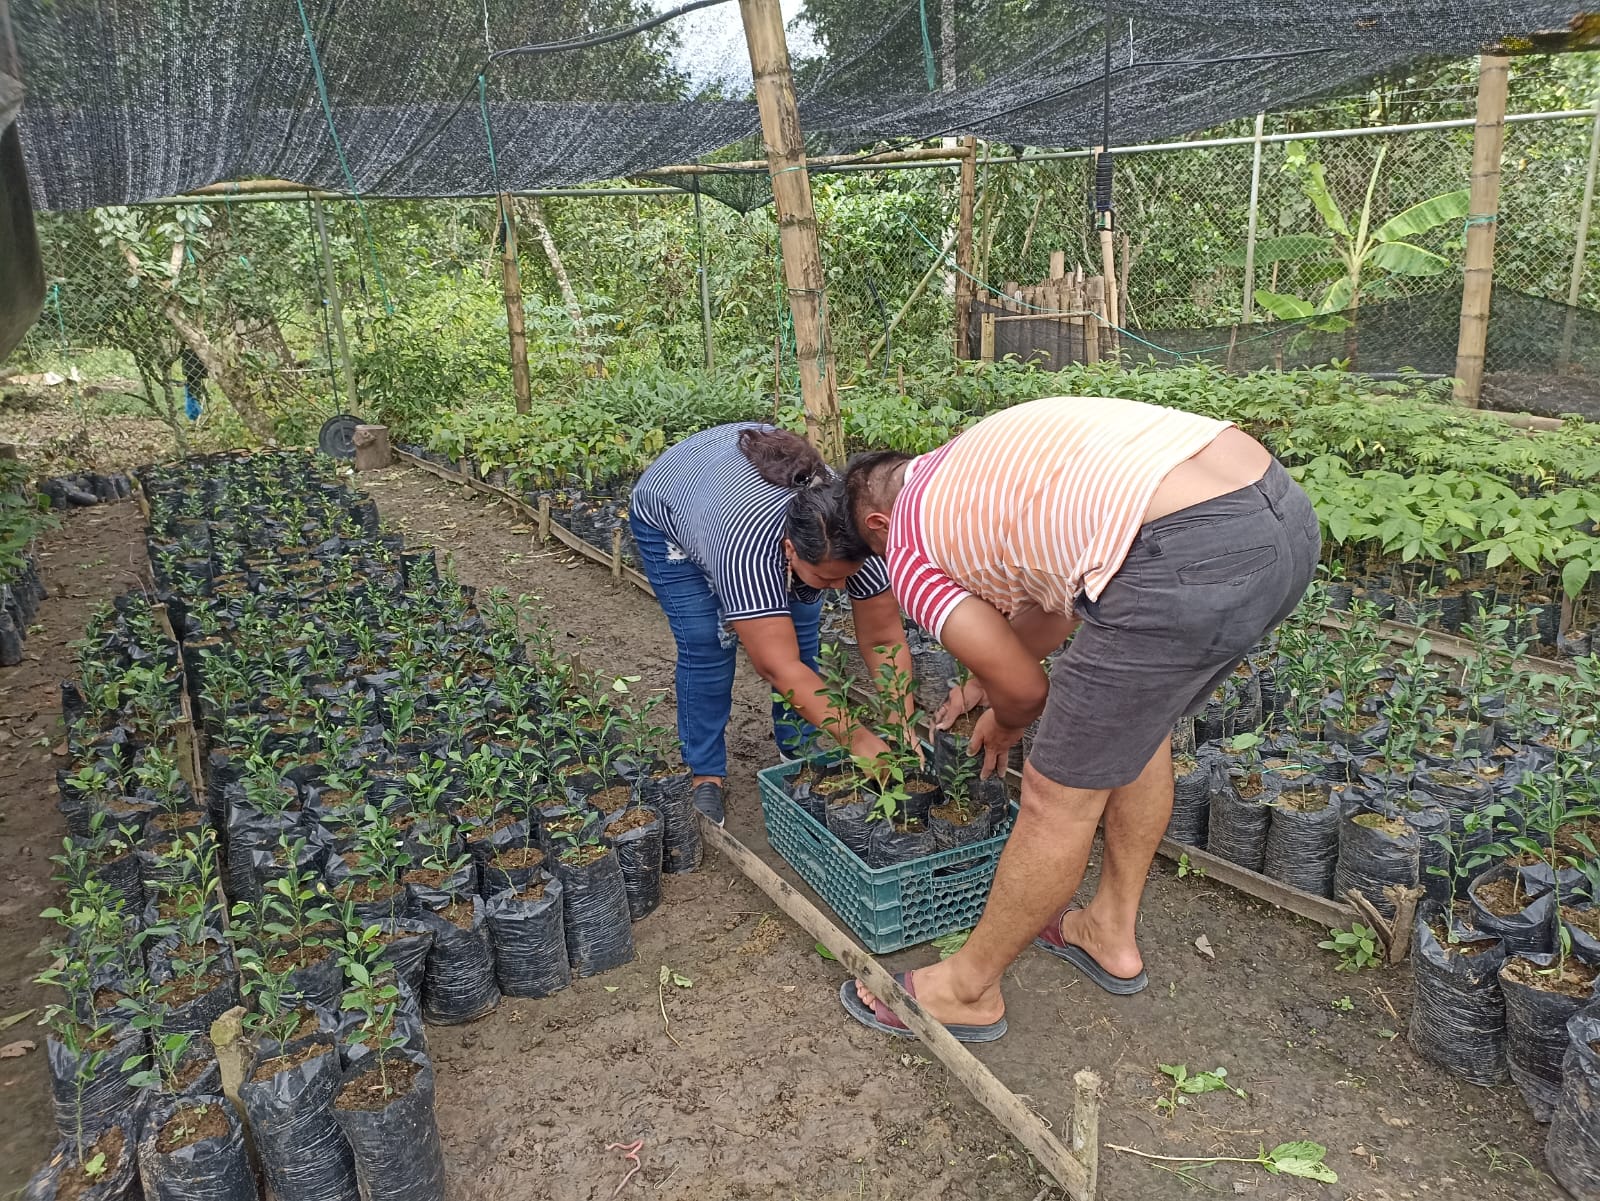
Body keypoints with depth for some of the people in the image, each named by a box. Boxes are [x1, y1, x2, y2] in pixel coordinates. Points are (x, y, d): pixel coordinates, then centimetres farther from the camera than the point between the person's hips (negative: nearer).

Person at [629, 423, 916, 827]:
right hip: (669, 512, -4)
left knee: (799, 632, -5)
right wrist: (856, 738, -42)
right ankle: (705, 774, 1)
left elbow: (884, 638, -24)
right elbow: (778, 667, -43)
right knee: (707, 644, -13)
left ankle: (799, 751, 10)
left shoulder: (854, 527, -31)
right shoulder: (748, 546, -45)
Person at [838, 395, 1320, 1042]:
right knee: (1138, 724, 29)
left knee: (1059, 795, 8)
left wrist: (1003, 724, 33)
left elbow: (1025, 688, 10)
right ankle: (1111, 933, 47)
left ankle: (967, 990, 30)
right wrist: (984, 679, 49)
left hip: (1188, 562, -9)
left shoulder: (907, 542, 9)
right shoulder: (976, 457, 32)